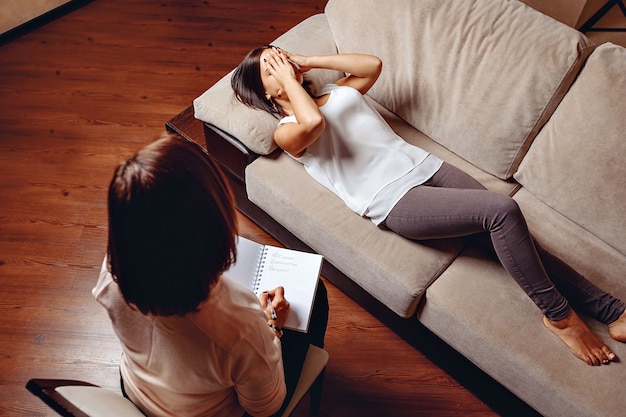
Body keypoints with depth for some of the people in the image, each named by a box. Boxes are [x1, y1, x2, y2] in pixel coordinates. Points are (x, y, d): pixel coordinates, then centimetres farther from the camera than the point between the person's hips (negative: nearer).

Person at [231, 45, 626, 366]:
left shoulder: (338, 91, 25)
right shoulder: (287, 131, 4)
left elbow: (373, 64, 10)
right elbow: (313, 123, -18)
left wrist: (308, 60, 13)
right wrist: (287, 77, -1)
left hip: (422, 165, 7)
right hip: (394, 199, -6)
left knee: (513, 231, -9)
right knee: (503, 210, -24)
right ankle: (559, 315, -6)